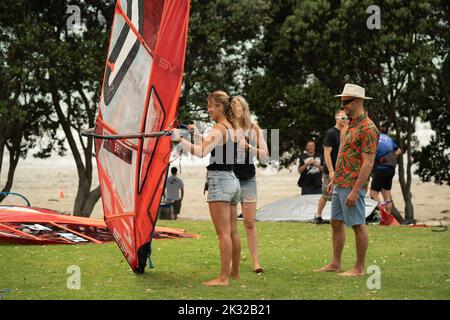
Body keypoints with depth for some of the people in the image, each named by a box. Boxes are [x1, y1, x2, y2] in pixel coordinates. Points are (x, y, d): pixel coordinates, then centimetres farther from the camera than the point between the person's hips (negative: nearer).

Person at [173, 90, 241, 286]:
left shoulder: (218, 129, -13)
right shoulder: (231, 129, 14)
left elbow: (201, 152, -26)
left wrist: (179, 139, -20)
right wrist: (198, 134, 18)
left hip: (219, 182, -9)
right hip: (232, 181, 9)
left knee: (223, 233, -9)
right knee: (232, 231, 14)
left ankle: (223, 277, -10)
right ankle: (234, 272, 23)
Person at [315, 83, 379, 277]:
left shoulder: (368, 128, -16)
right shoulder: (348, 125, 14)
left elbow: (368, 163, -20)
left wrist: (355, 190, -22)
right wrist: (334, 179, 21)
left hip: (353, 186, -10)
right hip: (340, 184, 10)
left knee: (358, 225, -2)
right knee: (336, 223, 12)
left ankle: (359, 268, 5)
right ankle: (335, 264, 20)